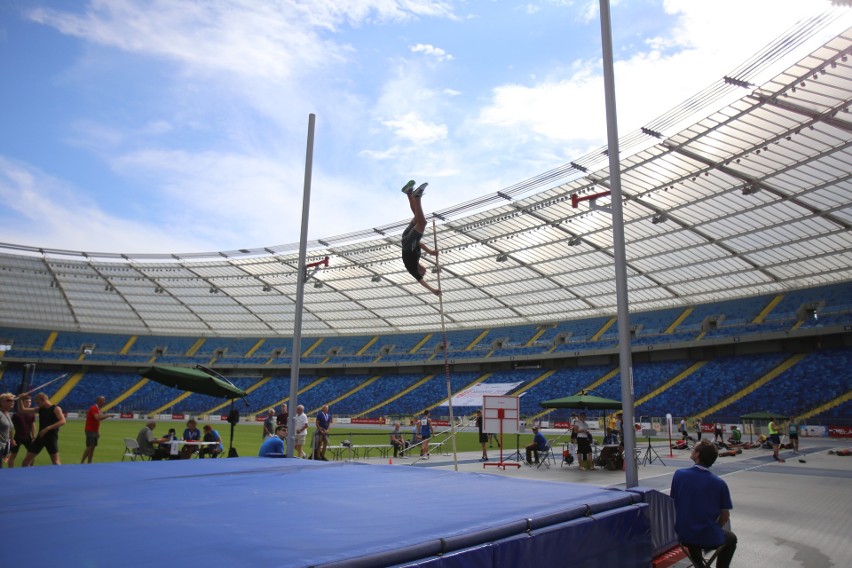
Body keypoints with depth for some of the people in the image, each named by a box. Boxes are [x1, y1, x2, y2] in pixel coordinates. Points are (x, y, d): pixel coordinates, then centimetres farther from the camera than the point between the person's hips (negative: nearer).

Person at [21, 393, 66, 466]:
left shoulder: (55, 409, -9)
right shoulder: (40, 409, 10)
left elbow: (63, 421, -23)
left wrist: (48, 428, -29)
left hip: (51, 438, -7)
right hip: (40, 437, 7)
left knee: (56, 462, -7)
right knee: (26, 460, 8)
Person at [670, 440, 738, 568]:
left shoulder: (679, 475, -10)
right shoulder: (720, 483, -12)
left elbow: (676, 503, 2)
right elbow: (725, 516, -3)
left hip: (683, 535, 1)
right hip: (710, 538, -1)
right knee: (731, 538, 32)